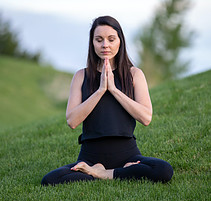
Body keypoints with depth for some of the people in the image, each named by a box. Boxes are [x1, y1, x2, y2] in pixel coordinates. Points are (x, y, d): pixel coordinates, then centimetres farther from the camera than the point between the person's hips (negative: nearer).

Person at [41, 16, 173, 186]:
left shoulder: (134, 74, 8)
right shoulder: (82, 76, 9)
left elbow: (146, 117, -6)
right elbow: (72, 121, -4)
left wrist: (113, 89, -9)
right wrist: (101, 90, -9)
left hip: (126, 152, 0)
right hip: (91, 156, 1)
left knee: (164, 171, -32)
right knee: (49, 180, -28)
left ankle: (103, 174, -12)